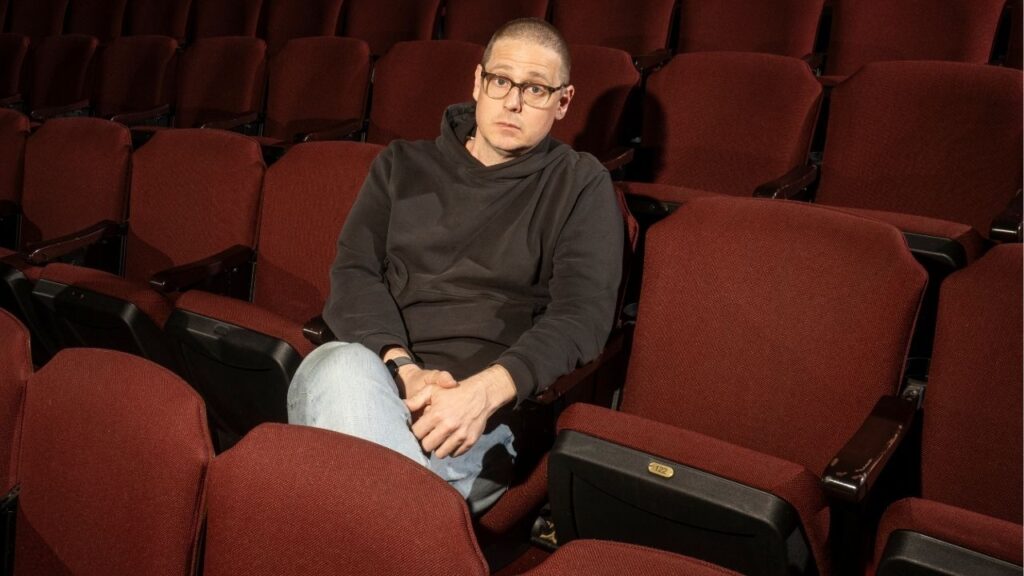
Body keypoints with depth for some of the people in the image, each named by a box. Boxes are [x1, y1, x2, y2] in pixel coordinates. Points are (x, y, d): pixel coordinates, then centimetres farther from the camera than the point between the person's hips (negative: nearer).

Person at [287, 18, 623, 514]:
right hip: (376, 371, 4)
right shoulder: (403, 164, 17)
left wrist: (485, 390, -21)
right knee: (340, 366, -34)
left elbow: (582, 314, -4)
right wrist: (404, 367, -14)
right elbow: (353, 272, 6)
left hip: (483, 413, -3)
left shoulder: (580, 184, 9)